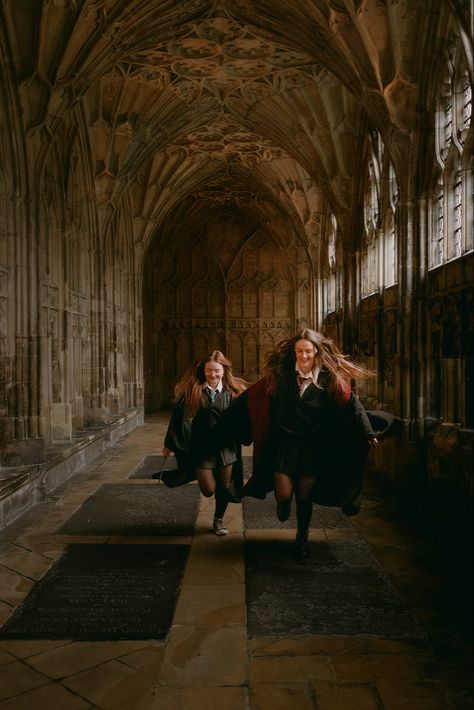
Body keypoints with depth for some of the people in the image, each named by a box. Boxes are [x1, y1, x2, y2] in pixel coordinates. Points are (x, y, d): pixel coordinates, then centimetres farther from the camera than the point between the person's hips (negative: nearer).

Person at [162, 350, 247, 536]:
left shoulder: (232, 391, -3)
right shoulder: (191, 390, -8)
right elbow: (178, 416, -2)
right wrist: (169, 443, 2)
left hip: (225, 447, 2)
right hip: (201, 448, -2)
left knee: (223, 487, 11)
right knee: (208, 490, -1)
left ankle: (218, 520, 35)